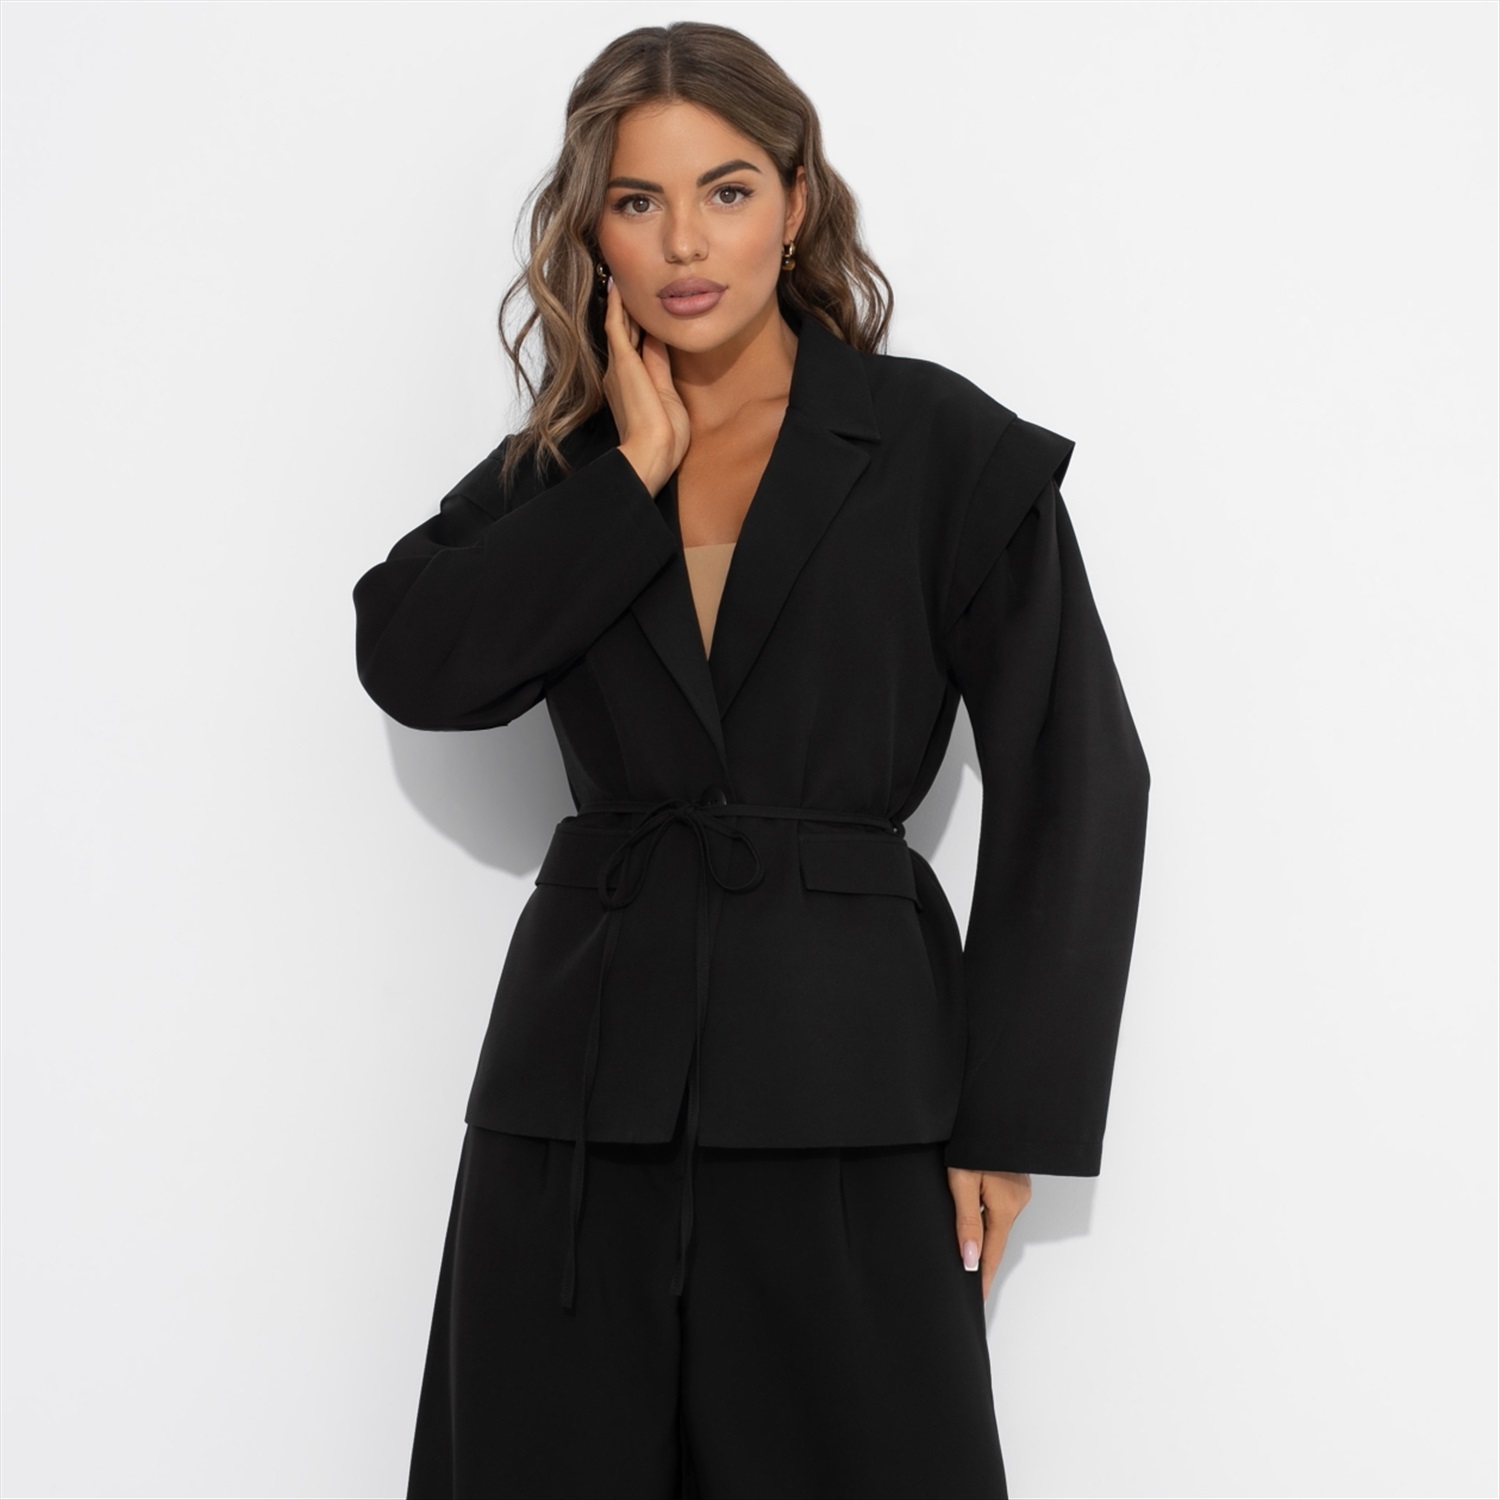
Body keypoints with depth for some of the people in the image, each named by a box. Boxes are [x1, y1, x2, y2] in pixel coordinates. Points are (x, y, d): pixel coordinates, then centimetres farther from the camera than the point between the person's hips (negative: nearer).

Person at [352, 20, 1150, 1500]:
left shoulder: (941, 447, 0)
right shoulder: (562, 471, 11)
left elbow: (1075, 779, -3)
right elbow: (408, 660, -7)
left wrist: (1006, 1121, -5)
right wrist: (637, 470, -6)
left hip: (844, 1097, -3)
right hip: (579, 1081, 3)